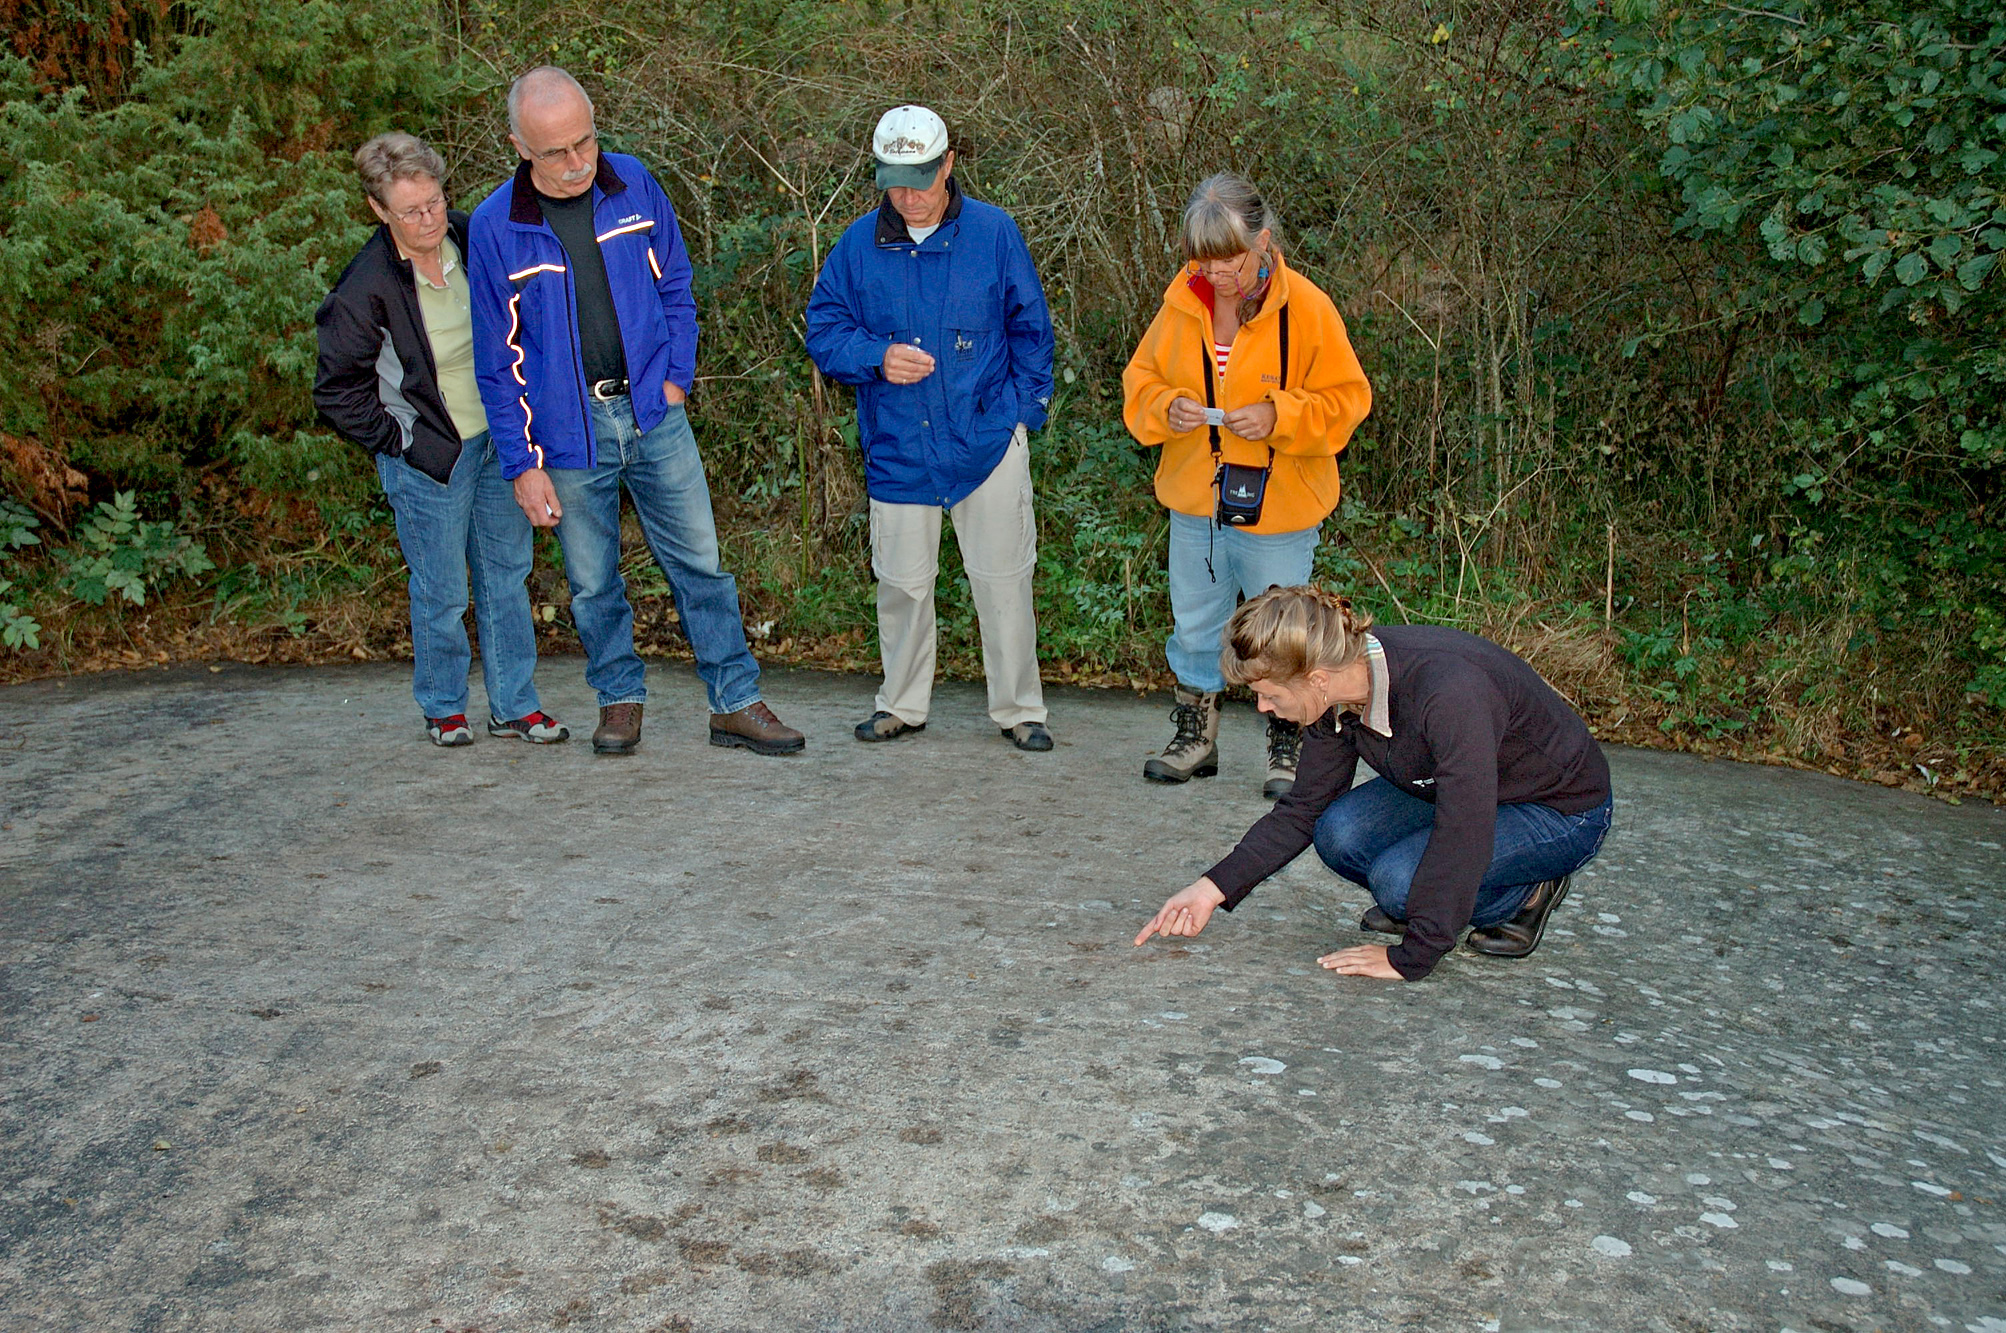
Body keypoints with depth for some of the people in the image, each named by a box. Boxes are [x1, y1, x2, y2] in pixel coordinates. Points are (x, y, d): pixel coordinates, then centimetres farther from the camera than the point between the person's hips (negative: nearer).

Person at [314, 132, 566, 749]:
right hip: (429, 458, -5)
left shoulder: (472, 240, -3)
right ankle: (442, 709, 24)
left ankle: (514, 704, 22)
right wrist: (396, 441, -9)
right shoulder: (363, 290, -18)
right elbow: (337, 391, -8)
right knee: (442, 593, 3)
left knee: (508, 575, 11)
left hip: (498, 442, 5)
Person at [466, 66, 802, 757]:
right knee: (592, 582, 9)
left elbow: (675, 287, 12)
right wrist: (522, 465, -5)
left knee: (699, 560, 4)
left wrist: (677, 378, 1)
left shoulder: (633, 185, -1)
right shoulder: (495, 226, -7)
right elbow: (499, 361, -3)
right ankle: (620, 697, 29)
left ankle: (736, 702, 14)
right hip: (568, 429, -1)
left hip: (653, 412, 2)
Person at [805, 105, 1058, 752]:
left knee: (1002, 580, 3)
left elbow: (1031, 329, 6)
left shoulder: (994, 232, -1)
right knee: (902, 582, 10)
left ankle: (1018, 710, 19)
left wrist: (1023, 410, -2)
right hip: (898, 448, 2)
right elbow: (823, 330, 6)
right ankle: (903, 705, 28)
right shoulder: (859, 243, 1)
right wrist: (878, 357, -13)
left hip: (988, 440, -1)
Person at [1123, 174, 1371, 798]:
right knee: (1194, 624, 16)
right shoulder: (1182, 301, -1)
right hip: (1194, 500, 4)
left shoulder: (1306, 307, -11)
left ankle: (1289, 746, 27)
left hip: (1278, 509, -3)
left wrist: (1279, 417, -22)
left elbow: (1346, 398, -7)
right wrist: (1166, 408, -14)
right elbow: (1141, 378, 8)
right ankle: (1196, 734, 35)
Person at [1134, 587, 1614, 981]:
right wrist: (1213, 888, -9)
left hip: (1565, 813, -7)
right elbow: (1303, 809, -2)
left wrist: (1410, 958, -28)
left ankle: (1528, 893, -1)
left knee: (1400, 879, -27)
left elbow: (1463, 835, -34)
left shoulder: (1448, 692, -38)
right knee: (1340, 834, -19)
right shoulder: (1340, 694, -13)